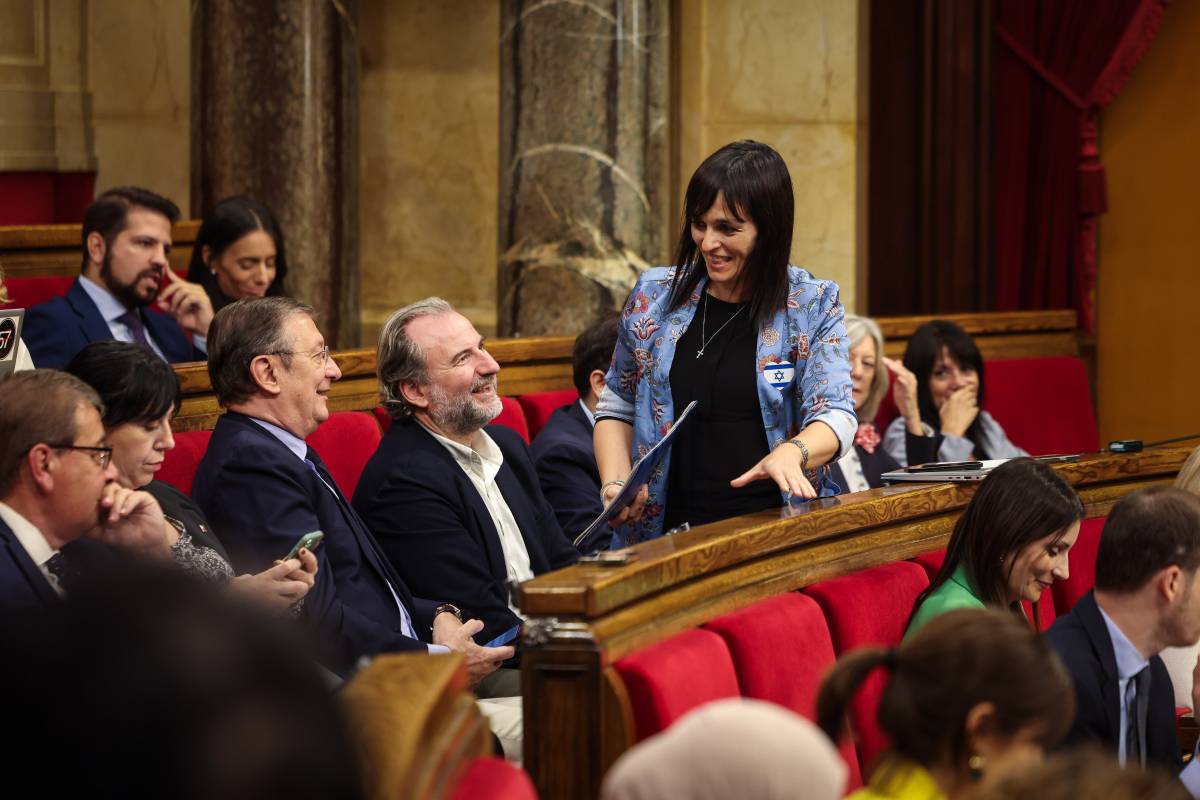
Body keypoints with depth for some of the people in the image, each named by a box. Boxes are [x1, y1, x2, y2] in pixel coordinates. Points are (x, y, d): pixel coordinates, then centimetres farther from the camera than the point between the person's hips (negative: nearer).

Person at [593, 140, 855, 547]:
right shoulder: (653, 296, 11)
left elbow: (834, 415, -5)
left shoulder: (813, 306, 3)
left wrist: (791, 452, -28)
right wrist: (615, 482, 0)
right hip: (668, 533, 2)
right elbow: (617, 407, 20)